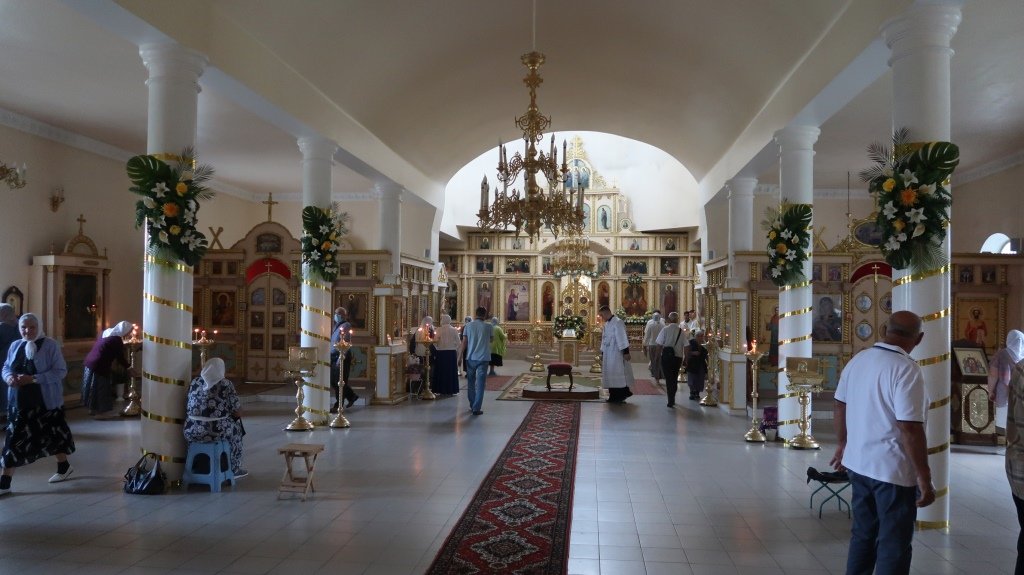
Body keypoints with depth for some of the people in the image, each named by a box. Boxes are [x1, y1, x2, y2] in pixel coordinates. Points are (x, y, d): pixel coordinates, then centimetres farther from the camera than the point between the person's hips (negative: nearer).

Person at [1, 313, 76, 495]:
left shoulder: (50, 345, -10)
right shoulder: (15, 346, 7)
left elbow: (61, 371, -14)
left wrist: (34, 379, -23)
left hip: (46, 401, -4)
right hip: (20, 401, 4)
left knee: (52, 434, 10)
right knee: (15, 438, 3)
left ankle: (64, 467, 32)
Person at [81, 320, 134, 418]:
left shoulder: (106, 332, 10)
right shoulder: (117, 340, -16)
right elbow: (120, 358, -9)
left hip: (89, 362, 9)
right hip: (98, 367, -9)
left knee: (94, 388, 19)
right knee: (100, 389, 4)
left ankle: (92, 409, 30)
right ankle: (100, 411, 12)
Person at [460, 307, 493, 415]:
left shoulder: (468, 326, 0)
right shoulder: (488, 326, -4)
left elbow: (464, 342, -2)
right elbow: (491, 339, 10)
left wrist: (461, 355, 4)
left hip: (471, 357, 2)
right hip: (483, 357, -2)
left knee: (471, 382, 16)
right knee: (480, 384, 0)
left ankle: (472, 405, 24)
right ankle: (477, 408, -5)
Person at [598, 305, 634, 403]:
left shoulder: (617, 323, -13)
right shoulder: (607, 324, 14)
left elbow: (622, 338, -18)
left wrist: (626, 352, -21)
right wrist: (602, 353, 18)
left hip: (616, 354, -9)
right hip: (608, 355, 9)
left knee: (618, 374, -6)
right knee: (610, 375, 8)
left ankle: (622, 395, 1)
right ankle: (613, 396, 13)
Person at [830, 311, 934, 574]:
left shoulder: (857, 360, 3)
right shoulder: (906, 369, -20)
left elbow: (841, 406, 13)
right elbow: (910, 428, -24)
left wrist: (843, 445, 27)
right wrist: (924, 477, -16)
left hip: (858, 463, 7)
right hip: (893, 470, -7)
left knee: (862, 534, 21)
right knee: (893, 544, 7)